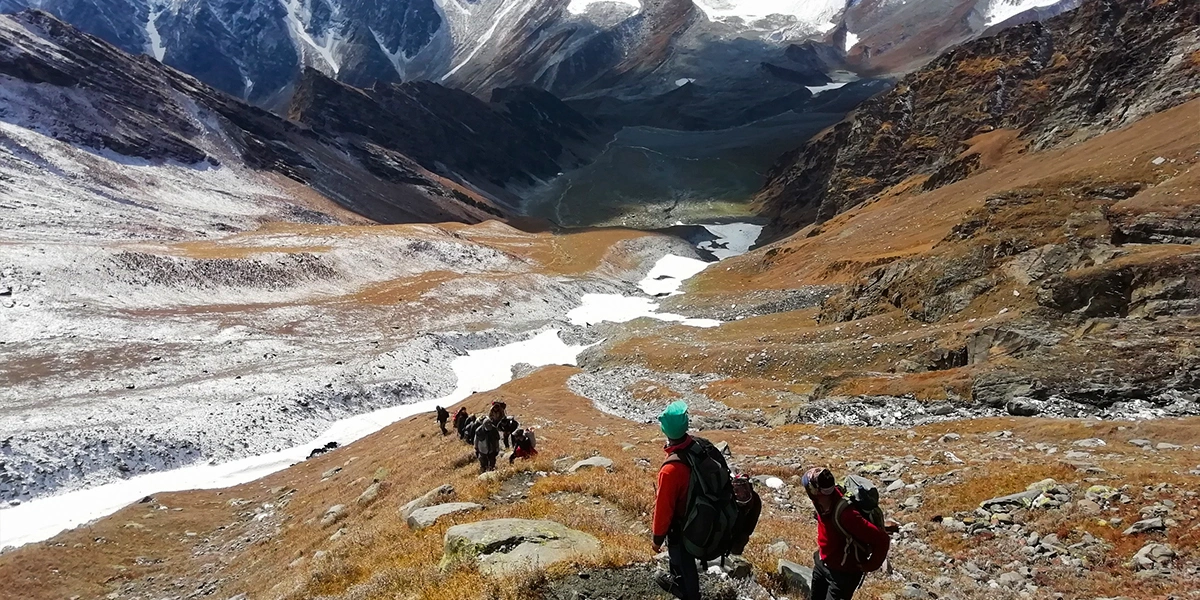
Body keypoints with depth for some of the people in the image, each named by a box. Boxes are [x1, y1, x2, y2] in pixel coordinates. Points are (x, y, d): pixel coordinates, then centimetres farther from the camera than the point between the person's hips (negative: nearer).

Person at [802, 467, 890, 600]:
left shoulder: (845, 515, -39)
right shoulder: (822, 503, -14)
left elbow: (881, 539, -33)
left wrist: (868, 566, -18)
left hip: (843, 573, -8)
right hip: (822, 564, 8)